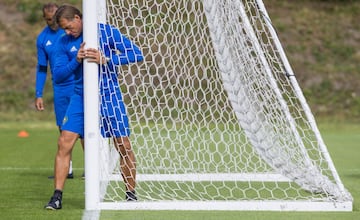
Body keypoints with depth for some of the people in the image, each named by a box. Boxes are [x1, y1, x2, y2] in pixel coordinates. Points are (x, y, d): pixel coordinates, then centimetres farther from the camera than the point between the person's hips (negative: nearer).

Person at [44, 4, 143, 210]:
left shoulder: (106, 31, -8)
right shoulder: (65, 43, 2)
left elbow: (136, 54, -13)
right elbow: (58, 74, -1)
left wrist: (105, 59, -25)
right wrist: (76, 60, -19)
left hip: (109, 96, -3)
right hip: (81, 98, 3)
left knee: (124, 146, -4)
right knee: (64, 143, -9)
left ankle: (131, 194, 12)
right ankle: (57, 196, -2)